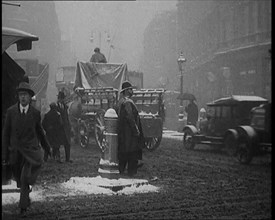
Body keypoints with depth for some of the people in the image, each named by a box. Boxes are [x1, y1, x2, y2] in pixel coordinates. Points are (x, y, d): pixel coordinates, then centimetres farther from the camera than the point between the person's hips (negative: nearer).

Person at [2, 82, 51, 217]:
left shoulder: (35, 113, -1)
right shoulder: (11, 111, -2)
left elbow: (40, 131, 14)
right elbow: (6, 133, 1)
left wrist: (47, 147, 23)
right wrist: (4, 154, -2)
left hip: (31, 150, -1)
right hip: (15, 150, 1)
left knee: (26, 178, -17)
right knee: (20, 180, 12)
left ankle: (23, 206, -4)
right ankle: (26, 198, 40)